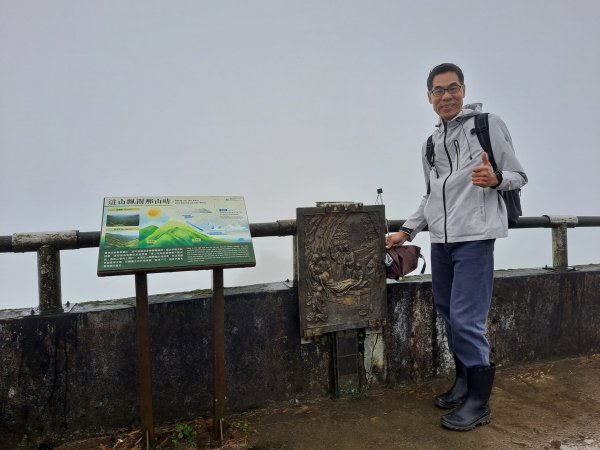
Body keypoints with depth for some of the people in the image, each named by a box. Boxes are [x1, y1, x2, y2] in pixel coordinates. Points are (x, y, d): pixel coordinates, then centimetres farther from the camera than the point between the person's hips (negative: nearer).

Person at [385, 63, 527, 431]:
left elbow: (519, 176, 0)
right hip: (440, 241, 7)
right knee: (448, 314, 11)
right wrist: (407, 231, 15)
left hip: (474, 238, -6)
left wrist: (494, 179, -22)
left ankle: (479, 402, 8)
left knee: (467, 319, -8)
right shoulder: (431, 143, 18)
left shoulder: (488, 125, 0)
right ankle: (465, 383, 28)